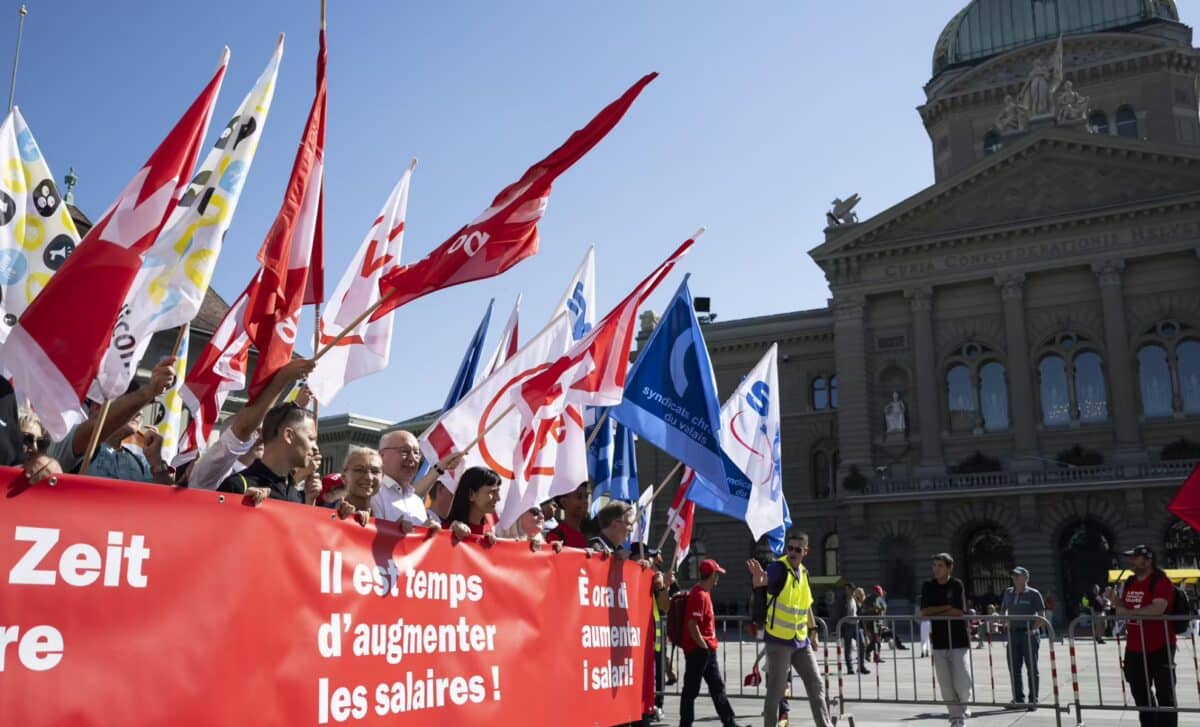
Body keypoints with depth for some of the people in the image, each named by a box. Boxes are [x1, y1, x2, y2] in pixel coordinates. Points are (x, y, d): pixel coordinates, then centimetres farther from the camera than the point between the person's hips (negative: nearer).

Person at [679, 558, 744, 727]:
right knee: (691, 689, -1)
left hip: (707, 650, 10)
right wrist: (704, 646, -18)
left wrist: (710, 646, 17)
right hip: (698, 650, -10)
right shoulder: (699, 595, -17)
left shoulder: (704, 593, 14)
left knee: (718, 687, 13)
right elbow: (692, 624, -23)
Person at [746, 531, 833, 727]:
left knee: (816, 684, 13)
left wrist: (813, 631, 20)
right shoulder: (778, 567, -15)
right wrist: (758, 579, -61)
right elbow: (764, 580, -39)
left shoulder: (803, 572, 7)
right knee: (776, 690, -1)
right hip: (778, 640, -7)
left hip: (801, 641, 7)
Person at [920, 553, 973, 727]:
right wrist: (947, 607, -9)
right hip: (939, 642, 2)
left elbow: (959, 612, -12)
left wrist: (935, 613, -6)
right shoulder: (928, 586, 4)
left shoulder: (957, 585, -4)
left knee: (962, 684, -6)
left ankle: (963, 708, 23)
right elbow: (924, 612, -4)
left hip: (959, 641, -2)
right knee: (946, 686, 3)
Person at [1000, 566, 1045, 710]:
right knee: (1014, 668, 6)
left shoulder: (1033, 594, -4)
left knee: (1032, 668, 2)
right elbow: (1003, 611, 21)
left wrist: (1033, 629, -15)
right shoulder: (1008, 592, 11)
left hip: (1029, 634, -5)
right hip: (1013, 633, 5)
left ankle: (1033, 700, 9)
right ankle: (1018, 699, 15)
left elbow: (1042, 616, -6)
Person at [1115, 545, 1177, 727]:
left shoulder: (1161, 582, -14)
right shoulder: (1129, 583, 11)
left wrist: (1129, 613, -21)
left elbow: (1157, 609, -28)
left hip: (1160, 648, -8)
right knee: (1140, 693, 16)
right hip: (1134, 649, 8)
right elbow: (1122, 607, 23)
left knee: (1164, 695, 1)